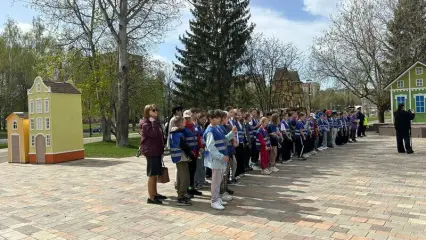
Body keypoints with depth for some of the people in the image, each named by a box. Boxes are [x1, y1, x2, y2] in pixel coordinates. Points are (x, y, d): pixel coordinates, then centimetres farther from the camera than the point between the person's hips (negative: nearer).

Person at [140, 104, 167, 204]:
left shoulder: (154, 122, 18)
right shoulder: (145, 124, -12)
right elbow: (154, 133, -28)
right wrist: (154, 122, -22)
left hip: (156, 151, 10)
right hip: (151, 152, -9)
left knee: (155, 174, 15)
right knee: (152, 174, -6)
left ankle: (155, 194, 25)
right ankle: (151, 197, 0)